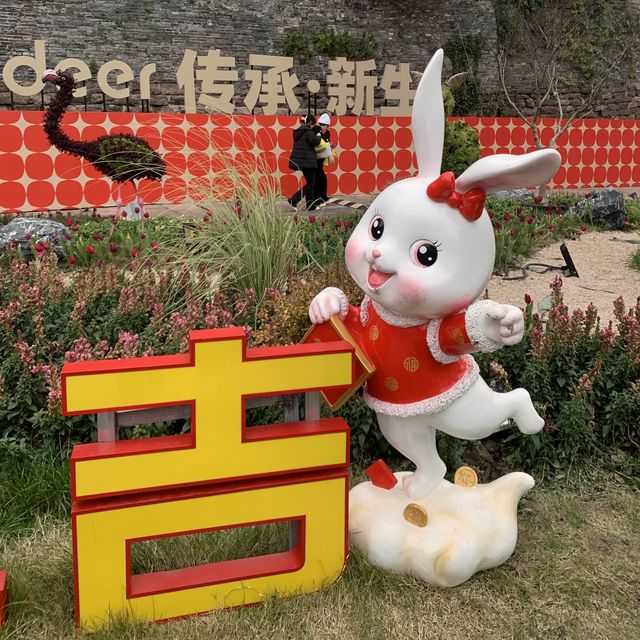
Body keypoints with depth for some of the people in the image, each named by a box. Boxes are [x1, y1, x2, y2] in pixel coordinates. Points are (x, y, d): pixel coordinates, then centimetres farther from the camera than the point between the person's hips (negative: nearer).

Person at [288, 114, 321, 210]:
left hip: (300, 160, 10)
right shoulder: (308, 131, -12)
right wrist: (318, 136, -2)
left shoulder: (298, 131, 14)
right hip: (307, 160, -10)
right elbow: (314, 141, -21)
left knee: (310, 183, 16)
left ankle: (311, 205, 16)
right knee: (311, 184, -4)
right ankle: (293, 200, -13)